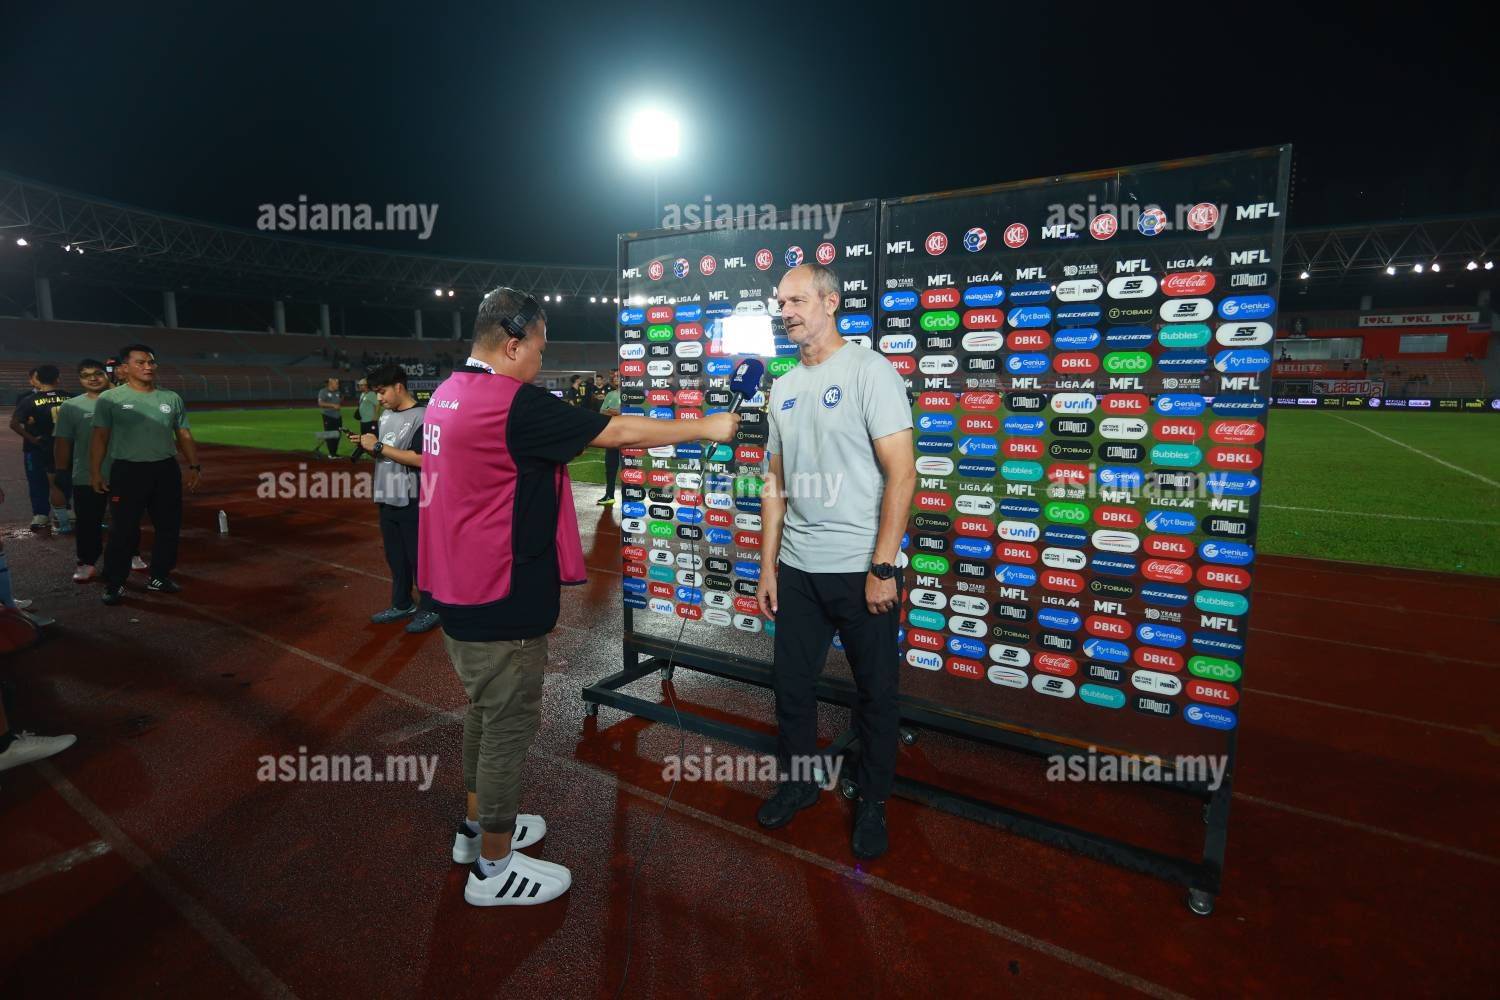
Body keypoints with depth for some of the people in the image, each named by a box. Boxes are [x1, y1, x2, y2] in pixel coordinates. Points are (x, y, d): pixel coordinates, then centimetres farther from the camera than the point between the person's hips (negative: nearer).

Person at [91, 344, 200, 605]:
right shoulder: (110, 398, -1)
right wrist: (95, 472, -7)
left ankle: (159, 577, 22)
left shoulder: (171, 398, 9)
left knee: (169, 526, 9)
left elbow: (184, 435, 12)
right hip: (127, 470, -4)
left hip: (166, 469, 4)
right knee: (123, 530, -2)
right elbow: (100, 437, -2)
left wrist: (194, 466, 6)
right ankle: (114, 584, 10)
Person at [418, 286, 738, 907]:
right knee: (509, 726, 5)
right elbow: (619, 432, -18)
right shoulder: (514, 403, -22)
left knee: (486, 711, 23)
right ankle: (494, 867, 22)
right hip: (501, 602, -10)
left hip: (460, 590, 10)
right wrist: (704, 428, -7)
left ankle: (478, 827, 40)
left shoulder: (448, 394, 8)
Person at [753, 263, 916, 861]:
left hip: (861, 570, -5)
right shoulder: (783, 389, 10)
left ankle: (871, 803, 31)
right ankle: (797, 783, 38)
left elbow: (901, 474, -13)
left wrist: (882, 568, -16)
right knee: (791, 683, 16)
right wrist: (768, 566, 10)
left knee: (876, 692, 10)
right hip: (797, 570, 6)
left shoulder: (869, 371, -8)